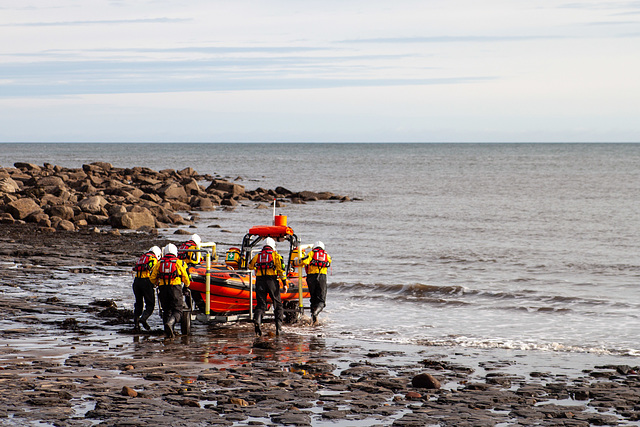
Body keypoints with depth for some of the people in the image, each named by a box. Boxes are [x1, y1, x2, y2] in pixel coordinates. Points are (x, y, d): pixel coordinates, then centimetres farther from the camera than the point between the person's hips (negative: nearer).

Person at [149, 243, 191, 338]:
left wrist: (157, 284, 32)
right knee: (177, 310, -4)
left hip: (163, 288, 3)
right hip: (175, 287, -3)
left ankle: (168, 332, 5)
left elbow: (152, 277, 12)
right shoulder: (179, 262, 6)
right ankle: (170, 323, -33)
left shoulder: (160, 263, 12)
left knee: (166, 310, 12)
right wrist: (186, 286, 25)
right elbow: (185, 276, 8)